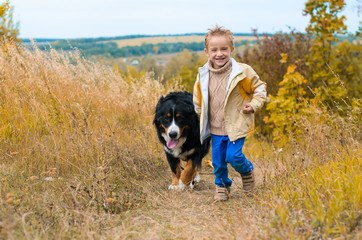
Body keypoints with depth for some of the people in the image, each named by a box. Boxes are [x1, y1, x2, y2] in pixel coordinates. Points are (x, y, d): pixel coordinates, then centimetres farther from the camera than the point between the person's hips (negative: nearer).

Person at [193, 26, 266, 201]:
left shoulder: (242, 72, -12)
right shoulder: (203, 75, -3)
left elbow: (259, 88, 3)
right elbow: (198, 99, 15)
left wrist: (253, 105, -7)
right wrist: (202, 113, 10)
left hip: (236, 126, -3)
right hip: (215, 128, 3)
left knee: (233, 156, -11)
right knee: (218, 160, 8)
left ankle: (247, 170, 23)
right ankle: (222, 186, 33)